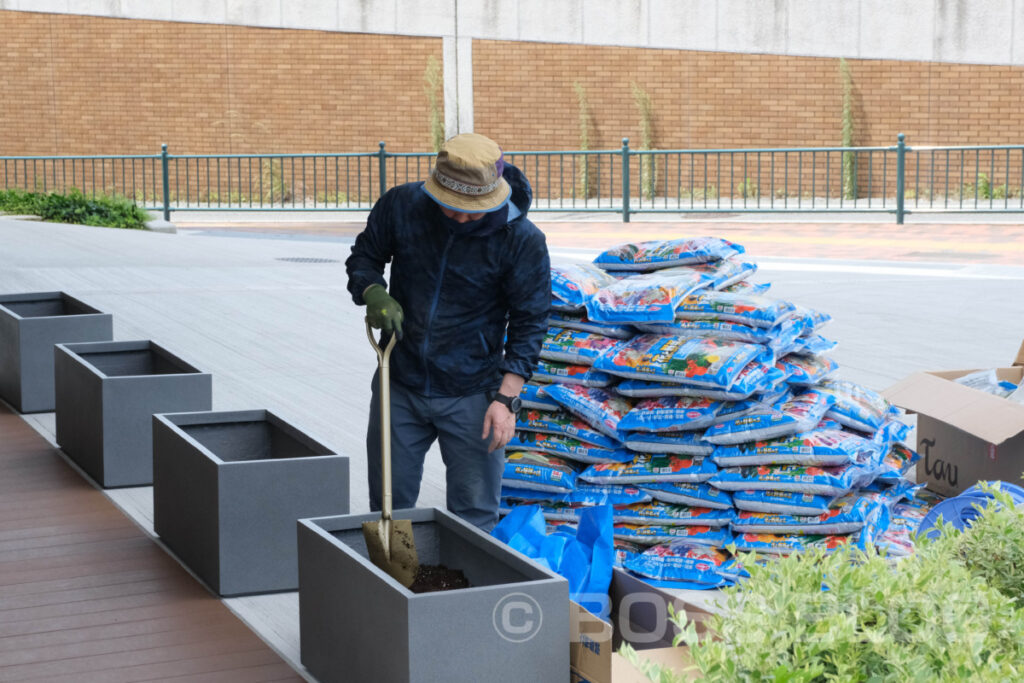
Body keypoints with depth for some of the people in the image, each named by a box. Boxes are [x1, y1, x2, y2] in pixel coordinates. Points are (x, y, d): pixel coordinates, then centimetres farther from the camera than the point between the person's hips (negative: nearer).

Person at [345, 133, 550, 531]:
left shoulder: (523, 241, -14)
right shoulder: (401, 206, -8)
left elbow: (529, 323, -8)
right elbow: (362, 257, 7)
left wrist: (506, 398, -14)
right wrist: (373, 293, -16)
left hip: (471, 398, -3)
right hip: (399, 387, 3)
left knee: (473, 518, 3)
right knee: (388, 507, 13)